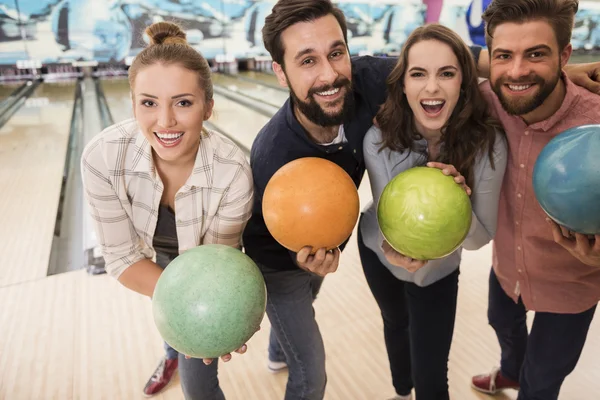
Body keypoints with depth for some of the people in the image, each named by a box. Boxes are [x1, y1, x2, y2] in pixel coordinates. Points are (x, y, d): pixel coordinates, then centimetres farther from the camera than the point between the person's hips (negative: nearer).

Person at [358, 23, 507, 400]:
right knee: (396, 324, 30)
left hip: (438, 269, -1)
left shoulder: (488, 144, -29)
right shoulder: (379, 139, -28)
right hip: (379, 250, 2)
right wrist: (393, 244, -45)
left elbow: (480, 239, -22)